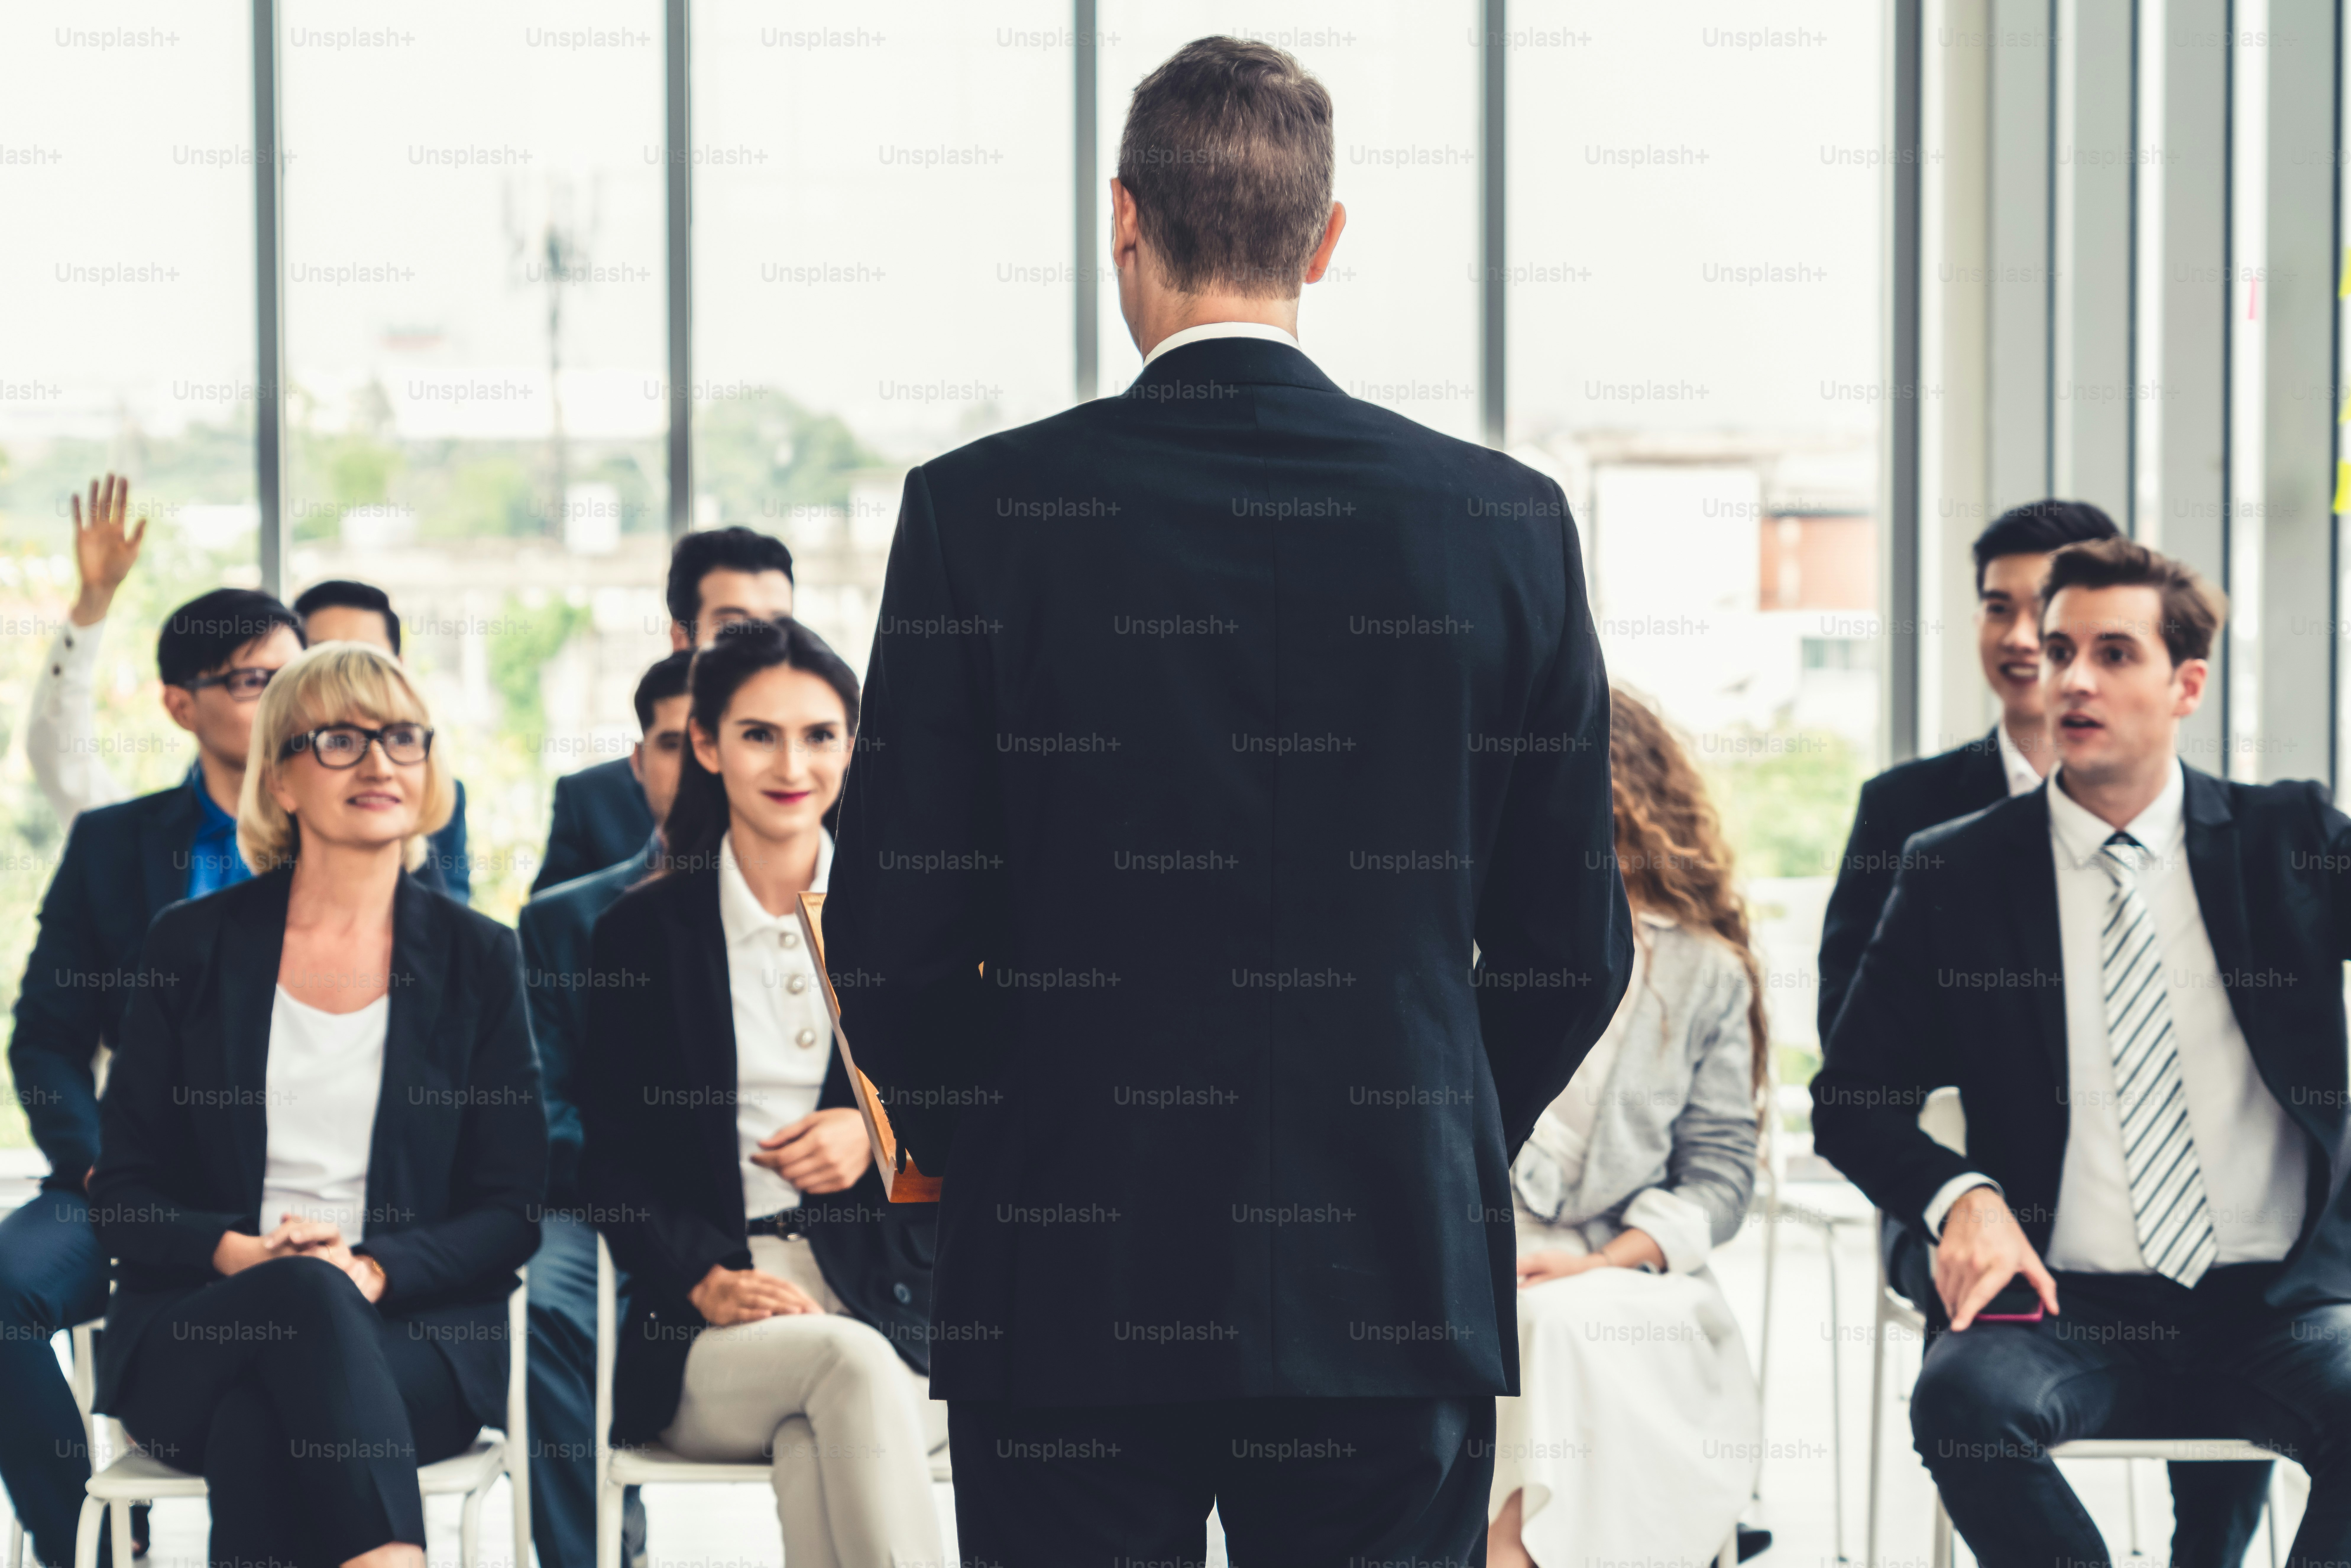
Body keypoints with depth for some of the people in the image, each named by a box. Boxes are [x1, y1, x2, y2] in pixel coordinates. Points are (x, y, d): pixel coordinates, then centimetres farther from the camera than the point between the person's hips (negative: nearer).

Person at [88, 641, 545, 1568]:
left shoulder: (476, 959, 11)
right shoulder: (193, 948, 10)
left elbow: (511, 1211, 6)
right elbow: (122, 1194, 8)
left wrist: (373, 1272, -13)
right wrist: (239, 1255, -13)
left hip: (413, 1335, 0)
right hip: (189, 1342, 0)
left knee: (257, 1423, -35)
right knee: (304, 1298, -36)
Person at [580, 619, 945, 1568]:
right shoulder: (645, 935, 10)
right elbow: (614, 1163, 6)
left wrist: (882, 1135, -6)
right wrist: (704, 1281, -12)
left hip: (889, 1313, 1)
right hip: (706, 1343, -1)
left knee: (816, 1451, -34)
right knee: (851, 1364, -35)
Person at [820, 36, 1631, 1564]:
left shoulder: (980, 511, -6)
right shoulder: (1506, 522, -1)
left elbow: (894, 932, -4)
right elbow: (1573, 946, 3)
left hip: (1073, 1298, -1)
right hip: (1394, 1283, 1)